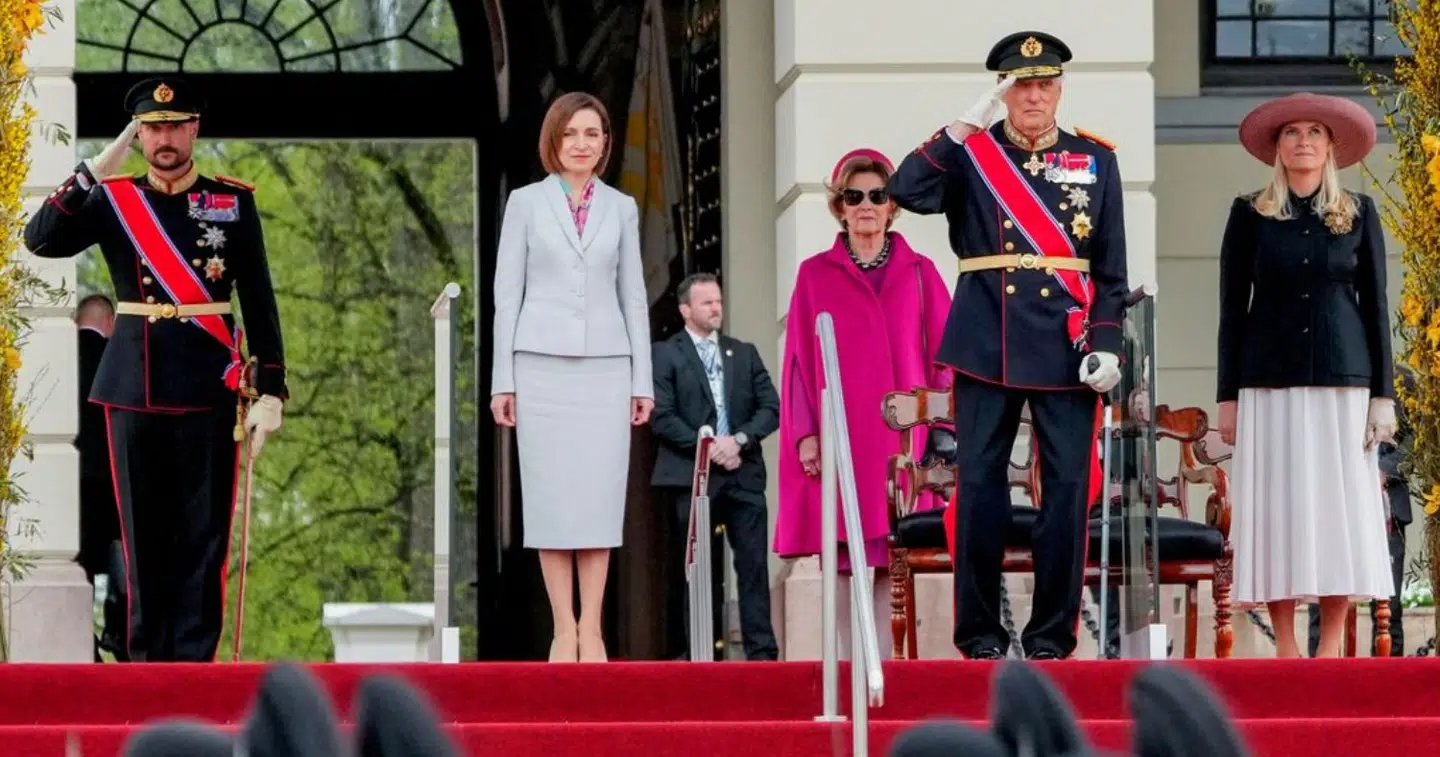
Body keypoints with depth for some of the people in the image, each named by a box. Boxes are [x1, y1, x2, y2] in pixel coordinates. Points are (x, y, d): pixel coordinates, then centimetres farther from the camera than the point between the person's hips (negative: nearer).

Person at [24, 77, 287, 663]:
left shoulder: (233, 202, 4)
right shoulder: (110, 200, 6)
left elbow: (260, 303, 4)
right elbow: (41, 240, -10)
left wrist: (270, 391, -3)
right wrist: (95, 171, -12)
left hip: (208, 387, -1)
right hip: (134, 387, 1)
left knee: (204, 530, -1)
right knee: (143, 529, 4)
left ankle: (195, 660, 3)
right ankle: (147, 659, 10)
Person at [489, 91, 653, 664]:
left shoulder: (621, 208, 11)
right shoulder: (526, 203, 6)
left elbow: (633, 295, 12)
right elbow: (507, 293, 5)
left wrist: (643, 380, 7)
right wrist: (503, 380, -1)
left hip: (605, 364, 1)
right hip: (542, 363, -1)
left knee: (600, 497, -3)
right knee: (551, 498, -3)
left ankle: (591, 628, 0)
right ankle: (564, 629, -1)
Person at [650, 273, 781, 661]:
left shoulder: (744, 353, 16)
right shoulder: (666, 355, 3)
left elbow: (770, 407, 10)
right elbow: (662, 417, -6)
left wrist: (740, 440, -7)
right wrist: (707, 448, -12)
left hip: (744, 472, 3)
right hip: (692, 475, -3)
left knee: (753, 564, -2)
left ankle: (762, 650, -4)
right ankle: (699, 654, 2)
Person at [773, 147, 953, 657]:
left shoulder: (919, 273, 10)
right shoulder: (815, 276, 9)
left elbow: (943, 356, 8)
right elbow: (799, 360, 6)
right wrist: (806, 434, -4)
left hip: (903, 436, 1)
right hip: (840, 437, -1)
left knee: (893, 557, -3)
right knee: (843, 556, -5)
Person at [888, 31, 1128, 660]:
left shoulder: (1094, 160, 9)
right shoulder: (971, 154, 6)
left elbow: (1111, 269, 8)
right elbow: (907, 191, -12)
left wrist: (1105, 344, -2)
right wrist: (965, 127, -15)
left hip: (1066, 348, 1)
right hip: (987, 345, -1)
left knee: (1067, 486, -1)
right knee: (979, 484, -1)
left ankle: (1052, 633, 6)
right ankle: (980, 632, 7)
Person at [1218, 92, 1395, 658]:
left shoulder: (1358, 214, 7)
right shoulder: (1250, 215, 6)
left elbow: (1375, 307, 7)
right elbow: (1232, 308, 6)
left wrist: (1383, 395, 1)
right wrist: (1227, 396, 1)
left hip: (1342, 378, 1)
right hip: (1270, 381, 0)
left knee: (1342, 503, -3)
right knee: (1277, 505, -4)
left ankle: (1332, 645, 1)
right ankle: (1285, 645, -1)